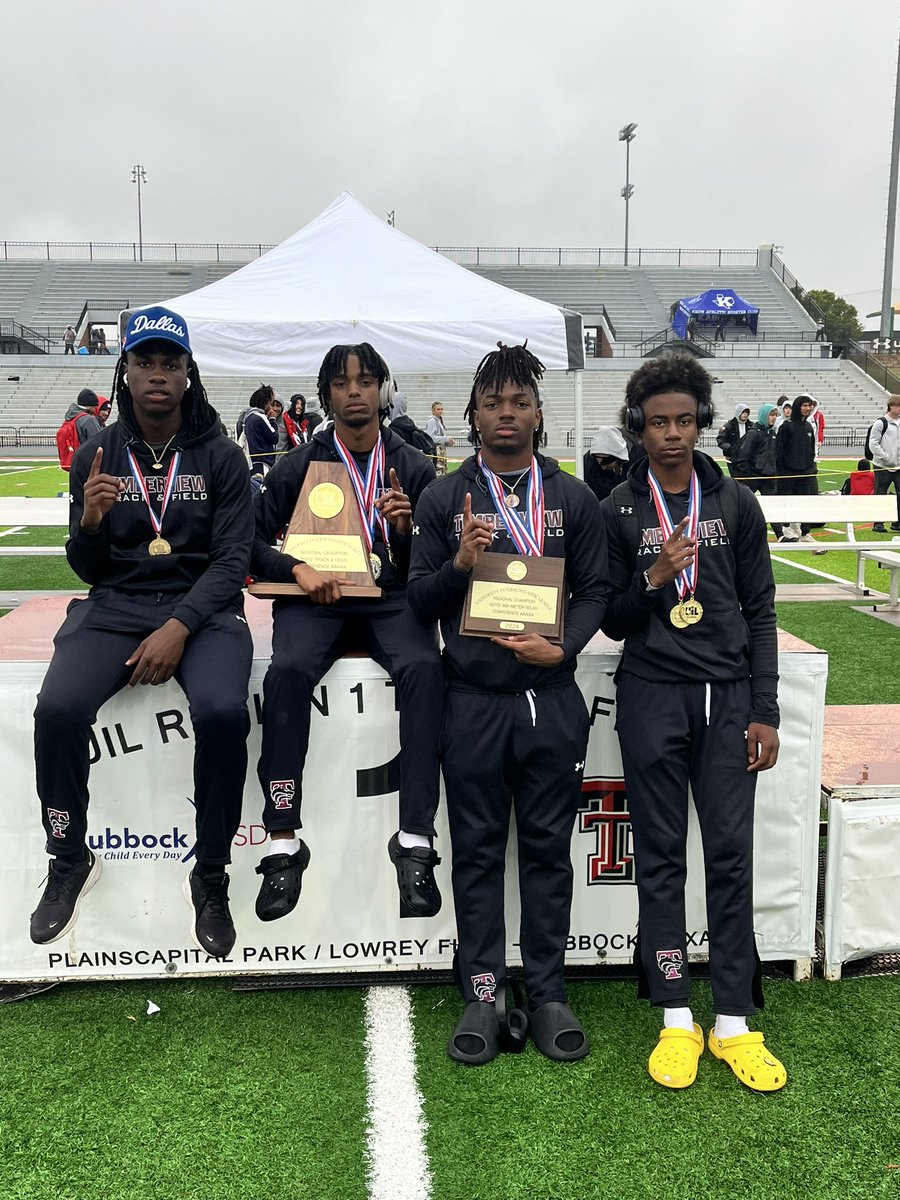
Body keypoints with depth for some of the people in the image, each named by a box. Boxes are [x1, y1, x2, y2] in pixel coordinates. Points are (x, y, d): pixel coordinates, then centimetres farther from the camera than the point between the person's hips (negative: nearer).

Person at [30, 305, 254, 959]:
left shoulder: (221, 457, 1)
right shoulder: (97, 456, 7)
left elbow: (233, 560, -5)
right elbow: (87, 569, 10)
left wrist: (179, 628, -20)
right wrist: (90, 523, -13)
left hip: (202, 605, -2)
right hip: (115, 604, 2)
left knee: (223, 711, -31)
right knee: (58, 709, -25)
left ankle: (211, 877, -9)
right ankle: (70, 861, 2)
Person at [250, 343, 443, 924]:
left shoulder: (414, 467, 11)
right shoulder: (299, 466, 11)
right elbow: (255, 541, 8)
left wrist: (407, 528, -13)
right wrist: (299, 568, -11)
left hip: (392, 599, 0)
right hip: (317, 598, 0)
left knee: (424, 667, -33)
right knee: (287, 670, -32)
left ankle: (415, 841, -30)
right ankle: (284, 843, -26)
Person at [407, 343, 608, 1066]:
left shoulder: (574, 498, 9)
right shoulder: (443, 499, 7)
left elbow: (594, 591, 6)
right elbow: (420, 600, 4)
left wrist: (563, 647, -11)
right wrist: (459, 565, -15)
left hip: (552, 701, 1)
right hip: (474, 702, 0)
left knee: (548, 848, 9)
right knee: (478, 851, 8)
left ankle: (547, 993, 23)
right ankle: (484, 994, 21)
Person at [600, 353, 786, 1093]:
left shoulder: (736, 504, 7)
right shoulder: (617, 512, 3)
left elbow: (760, 612, 7)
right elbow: (612, 621, 4)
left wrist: (764, 712, 1)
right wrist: (653, 578, -15)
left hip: (728, 696, 1)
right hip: (652, 697, -1)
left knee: (732, 854, 2)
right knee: (661, 858, 5)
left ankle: (733, 1023, 14)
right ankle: (676, 1020, 16)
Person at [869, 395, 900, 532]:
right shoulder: (881, 423, -6)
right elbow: (873, 443, -11)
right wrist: (885, 458, -16)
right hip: (883, 467, -5)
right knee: (880, 495, 1)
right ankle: (878, 524, 8)